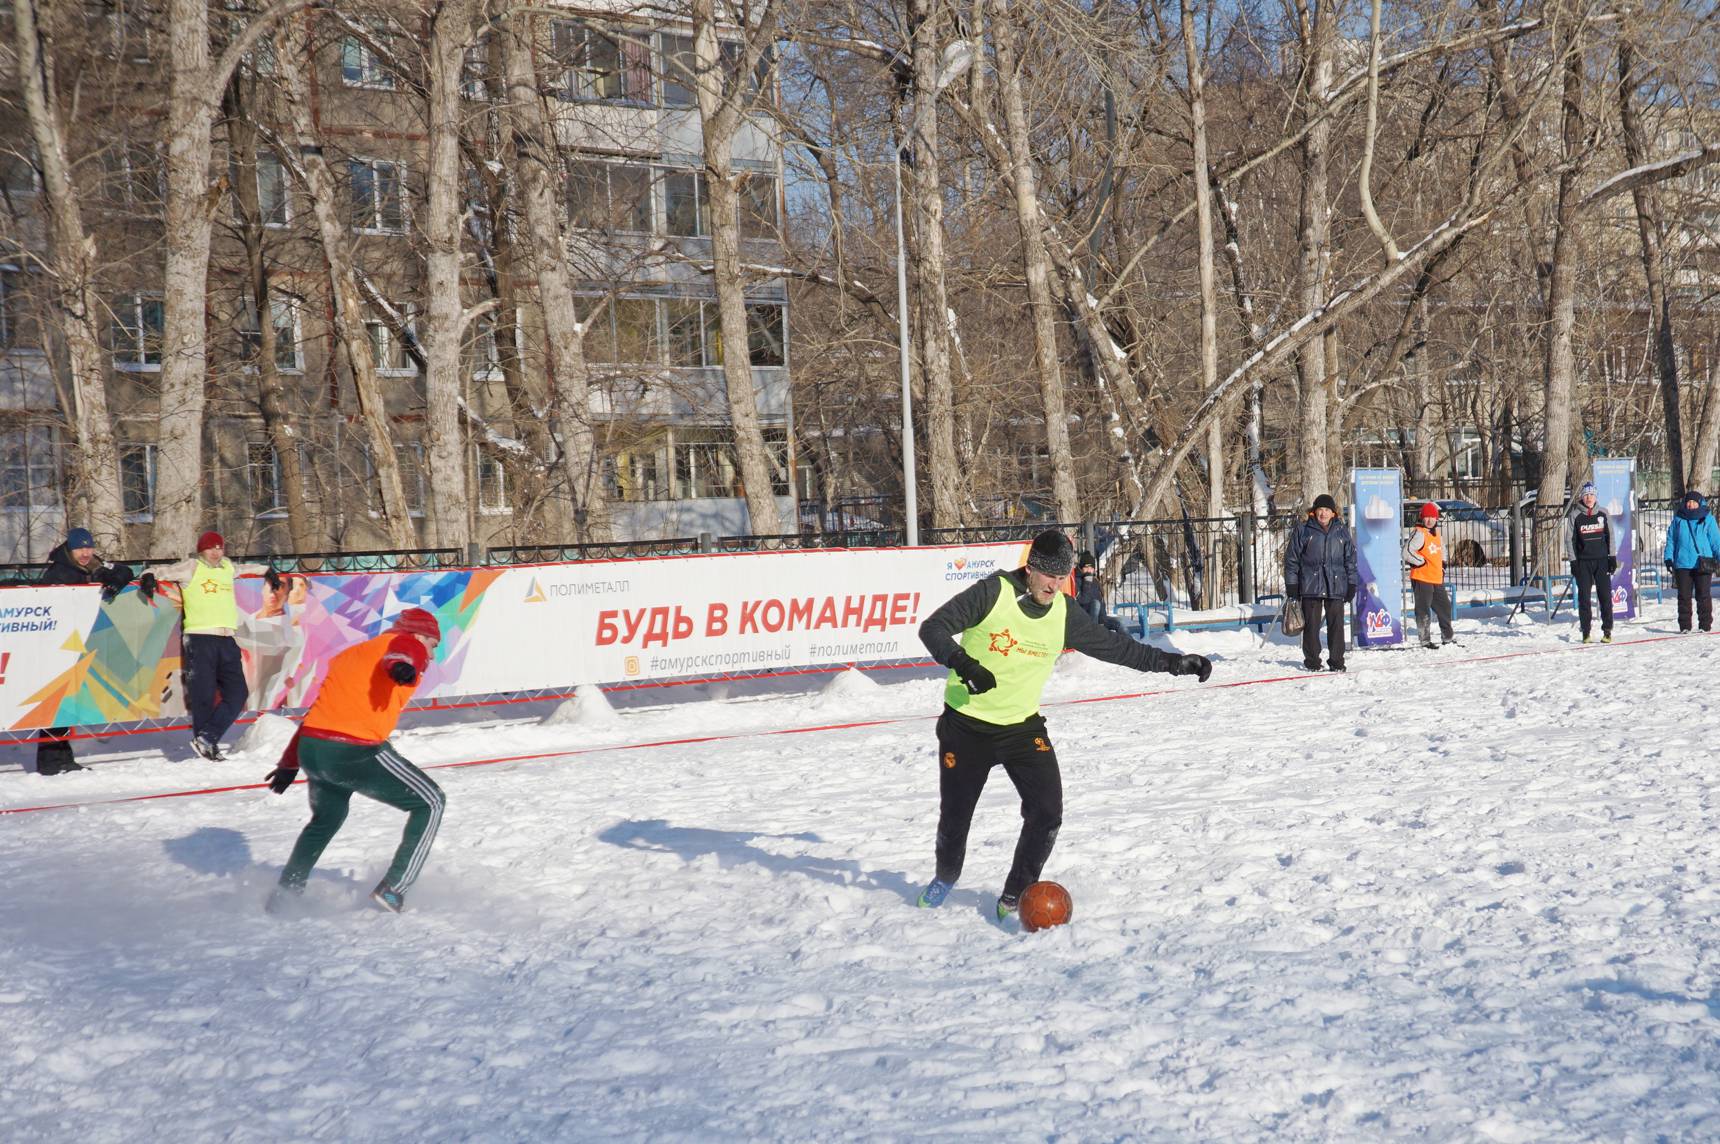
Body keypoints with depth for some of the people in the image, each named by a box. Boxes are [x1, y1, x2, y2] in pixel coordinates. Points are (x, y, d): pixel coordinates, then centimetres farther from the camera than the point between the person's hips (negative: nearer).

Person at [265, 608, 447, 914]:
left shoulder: (350, 655, 29)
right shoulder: (407, 642, 6)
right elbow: (406, 649, -20)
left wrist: (290, 763, 40)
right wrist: (404, 665, -43)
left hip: (310, 750, 8)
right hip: (356, 752, -8)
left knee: (326, 818, 34)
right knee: (430, 803, 7)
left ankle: (285, 892, 34)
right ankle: (393, 888, 0)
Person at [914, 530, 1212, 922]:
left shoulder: (1063, 613, -3)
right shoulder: (993, 593, -17)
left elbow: (1114, 647, 5)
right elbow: (933, 628, -18)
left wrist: (1173, 662, 1)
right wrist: (963, 663, -36)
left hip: (1022, 726, 3)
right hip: (967, 726, -3)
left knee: (1047, 811, -12)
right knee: (955, 815, 7)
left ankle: (1016, 896, 6)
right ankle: (946, 876, 39)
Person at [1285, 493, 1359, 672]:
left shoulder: (1342, 531, 10)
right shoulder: (1303, 530, 3)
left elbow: (1350, 559, 14)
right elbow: (1291, 559, 4)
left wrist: (1352, 584, 8)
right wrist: (1291, 584, -1)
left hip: (1336, 586, 2)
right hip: (1310, 586, -1)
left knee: (1336, 624, 1)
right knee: (1311, 624, 1)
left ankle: (1336, 661, 10)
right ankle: (1312, 661, 11)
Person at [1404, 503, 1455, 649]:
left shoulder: (1437, 534, 14)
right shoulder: (1419, 534, -12)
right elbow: (1407, 551, -23)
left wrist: (1443, 564, 21)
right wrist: (1421, 562, -13)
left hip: (1437, 579, 9)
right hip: (1422, 579, -9)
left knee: (1445, 607, 16)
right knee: (1423, 610, -4)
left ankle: (1448, 637, 28)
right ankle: (1425, 640, 2)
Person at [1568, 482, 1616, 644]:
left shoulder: (1603, 513, 6)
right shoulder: (1575, 515, 2)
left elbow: (1610, 536, 11)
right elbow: (1570, 539, 3)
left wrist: (1612, 557, 4)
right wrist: (1573, 561, -3)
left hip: (1601, 560, 1)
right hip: (1583, 561, -1)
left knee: (1606, 596, -3)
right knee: (1584, 598, 0)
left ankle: (1607, 631, 2)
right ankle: (1586, 632, 6)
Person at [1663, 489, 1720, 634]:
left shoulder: (1707, 519, 5)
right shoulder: (1678, 520, 8)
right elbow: (1671, 539, 11)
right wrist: (1669, 558, 3)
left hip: (1703, 564, -1)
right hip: (1682, 564, 2)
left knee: (1703, 596, 0)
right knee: (1684, 596, 3)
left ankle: (1705, 624, 7)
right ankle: (1684, 626, 9)